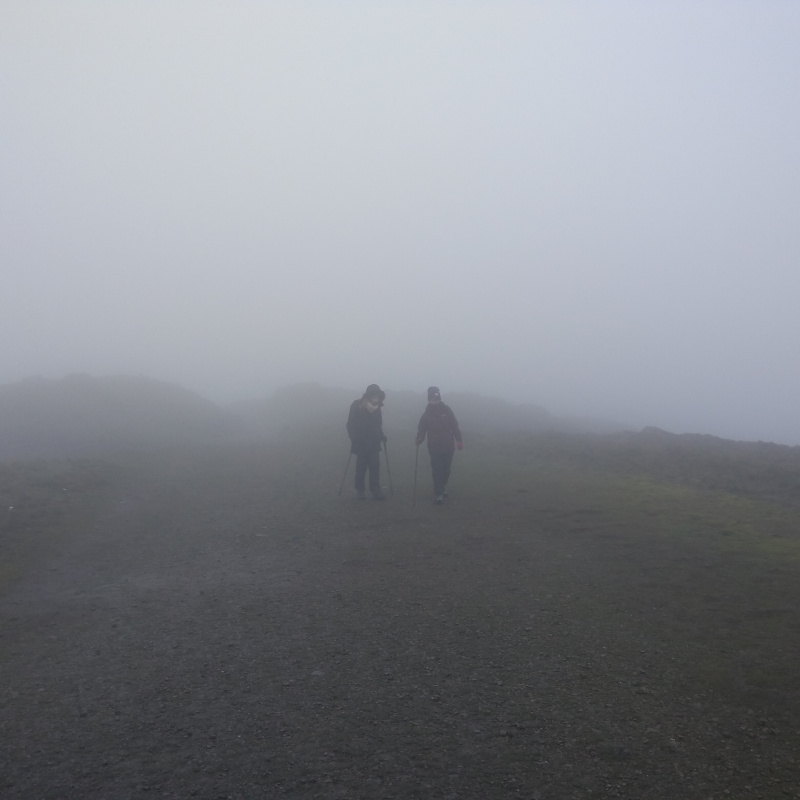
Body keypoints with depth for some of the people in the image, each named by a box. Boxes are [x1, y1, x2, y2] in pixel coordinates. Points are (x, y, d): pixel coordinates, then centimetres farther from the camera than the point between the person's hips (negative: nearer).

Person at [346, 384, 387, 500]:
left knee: (375, 466, -2)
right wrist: (354, 440, -16)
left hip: (374, 443, 3)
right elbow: (351, 425, -10)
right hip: (361, 443, -3)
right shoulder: (356, 406, -13)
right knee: (361, 467, 1)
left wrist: (381, 436, 1)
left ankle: (375, 490, 2)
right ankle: (359, 490, 14)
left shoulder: (377, 407, 0)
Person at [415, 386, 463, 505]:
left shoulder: (447, 410, -2)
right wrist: (419, 439, -23)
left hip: (448, 447, 1)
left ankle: (443, 487, 37)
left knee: (446, 470, 12)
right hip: (435, 448, -1)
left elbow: (455, 426, 1)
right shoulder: (426, 414, -2)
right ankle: (438, 494, -3)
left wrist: (459, 440, -1)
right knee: (437, 471, -6)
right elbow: (422, 429, -3)